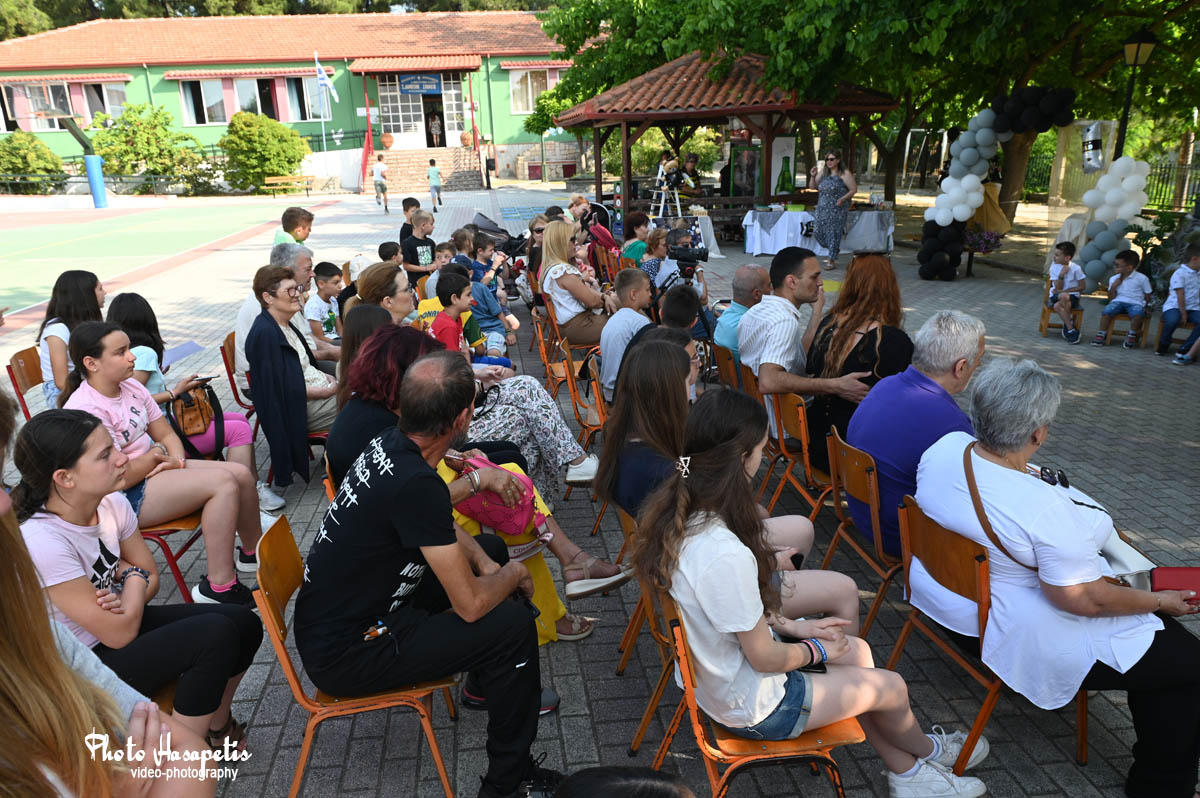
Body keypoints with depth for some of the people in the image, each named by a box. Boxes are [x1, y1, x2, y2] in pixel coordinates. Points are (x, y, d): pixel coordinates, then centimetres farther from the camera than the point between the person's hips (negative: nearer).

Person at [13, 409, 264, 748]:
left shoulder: (112, 504, -10)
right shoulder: (42, 541, -31)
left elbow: (150, 576, 4)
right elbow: (121, 633, -25)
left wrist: (125, 602, -16)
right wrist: (133, 576, -10)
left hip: (117, 621, 7)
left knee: (243, 622, -5)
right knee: (216, 634, -22)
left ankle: (217, 727, 20)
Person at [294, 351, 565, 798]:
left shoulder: (389, 445, -6)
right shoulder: (416, 484, -34)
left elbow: (440, 527, 13)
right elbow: (470, 604, -27)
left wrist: (487, 564, -1)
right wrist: (513, 575, -7)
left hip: (332, 616, 9)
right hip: (343, 656, -9)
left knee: (491, 548, 14)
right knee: (513, 623, -15)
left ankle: (488, 681, 35)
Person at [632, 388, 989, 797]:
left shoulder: (677, 515, -11)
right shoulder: (727, 557, -38)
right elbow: (766, 659, -23)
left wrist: (793, 624, 4)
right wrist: (817, 649, -4)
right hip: (751, 709, -7)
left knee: (857, 651, 18)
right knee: (891, 686, 11)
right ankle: (927, 751, 46)